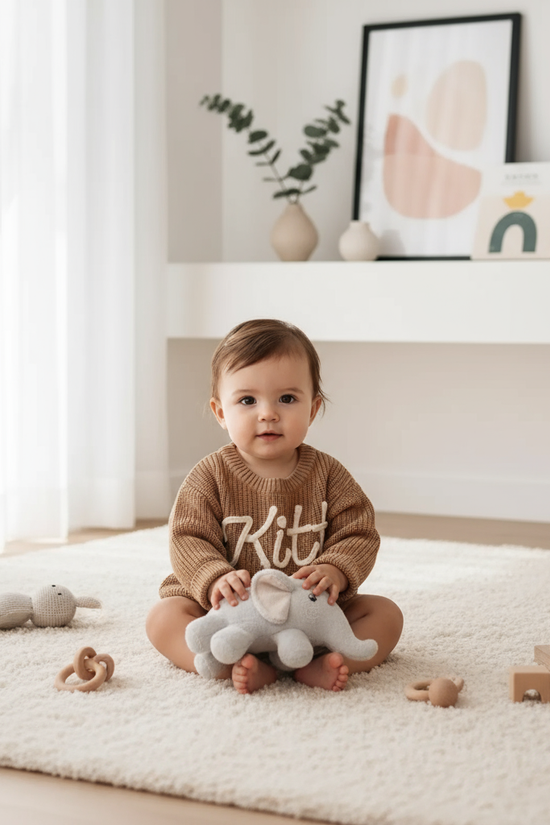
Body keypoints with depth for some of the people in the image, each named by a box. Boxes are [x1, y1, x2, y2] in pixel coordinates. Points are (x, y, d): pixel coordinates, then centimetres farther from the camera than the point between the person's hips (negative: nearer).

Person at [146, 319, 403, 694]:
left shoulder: (328, 474, -1)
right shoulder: (211, 476, -5)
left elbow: (358, 534, -5)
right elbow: (190, 541, -12)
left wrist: (334, 572, -27)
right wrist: (216, 579, -33)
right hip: (232, 610, -2)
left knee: (386, 613, -15)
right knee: (164, 616, -24)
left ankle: (318, 665, -38)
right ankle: (235, 665, -45)